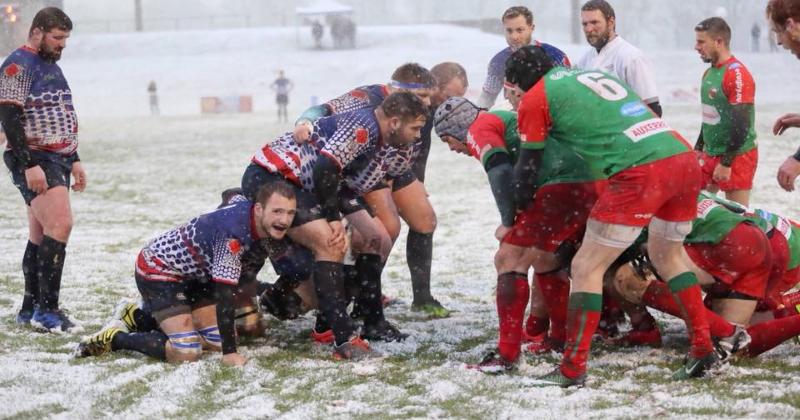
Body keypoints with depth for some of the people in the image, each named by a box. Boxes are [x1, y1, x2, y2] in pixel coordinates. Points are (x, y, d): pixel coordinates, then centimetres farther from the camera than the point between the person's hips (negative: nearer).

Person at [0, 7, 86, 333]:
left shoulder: (52, 67, 19)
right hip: (34, 162, -9)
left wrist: (74, 160, 23)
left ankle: (30, 307, 15)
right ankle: (47, 309, -18)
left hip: (56, 160, 9)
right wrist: (29, 165, -22)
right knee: (60, 223, -19)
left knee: (41, 234, 10)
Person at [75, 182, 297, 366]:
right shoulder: (232, 233, -35)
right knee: (187, 353, -22)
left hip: (193, 273, 9)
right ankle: (115, 338, -3)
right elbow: (223, 296, -33)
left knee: (220, 340, 11)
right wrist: (229, 354, -29)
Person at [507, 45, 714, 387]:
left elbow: (528, 167, 15)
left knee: (586, 268, 3)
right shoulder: (593, 73, 29)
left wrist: (516, 214, 31)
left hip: (641, 173, -8)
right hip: (685, 158, 8)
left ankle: (572, 370, 4)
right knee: (665, 254, 29)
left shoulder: (535, 98, 9)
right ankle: (703, 350, 30)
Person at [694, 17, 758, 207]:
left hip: (736, 155, -9)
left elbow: (741, 125, -22)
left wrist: (726, 163, -21)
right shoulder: (709, 72, 11)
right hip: (711, 154, 9)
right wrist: (698, 148, 20)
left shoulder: (737, 74, -18)